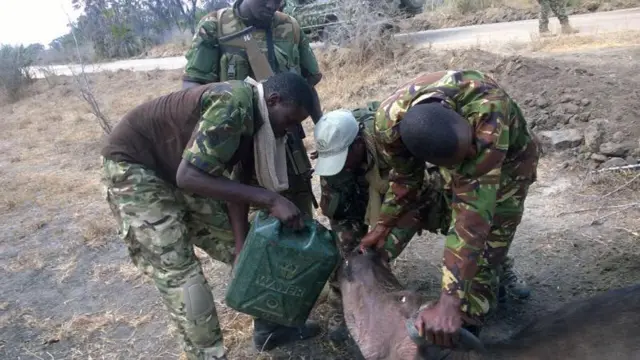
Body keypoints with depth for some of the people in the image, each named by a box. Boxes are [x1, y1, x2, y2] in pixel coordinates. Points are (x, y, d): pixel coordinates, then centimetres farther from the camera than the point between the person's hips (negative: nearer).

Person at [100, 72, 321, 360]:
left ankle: (268, 326, 23)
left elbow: (237, 184, -2)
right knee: (177, 272, -11)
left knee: (236, 242, 9)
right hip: (134, 164, -9)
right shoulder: (233, 106, -31)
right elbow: (189, 176, -37)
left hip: (178, 169, 9)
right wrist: (269, 199, -37)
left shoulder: (253, 118, -3)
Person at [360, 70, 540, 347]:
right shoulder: (388, 122, -34)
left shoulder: (487, 112, -47)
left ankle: (467, 324, 11)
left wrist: (449, 301, -49)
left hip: (509, 158, -3)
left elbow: (474, 212, -48)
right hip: (457, 165, 4)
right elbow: (404, 176, -12)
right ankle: (500, 279, 45)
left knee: (487, 240, -8)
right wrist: (383, 224, 0)